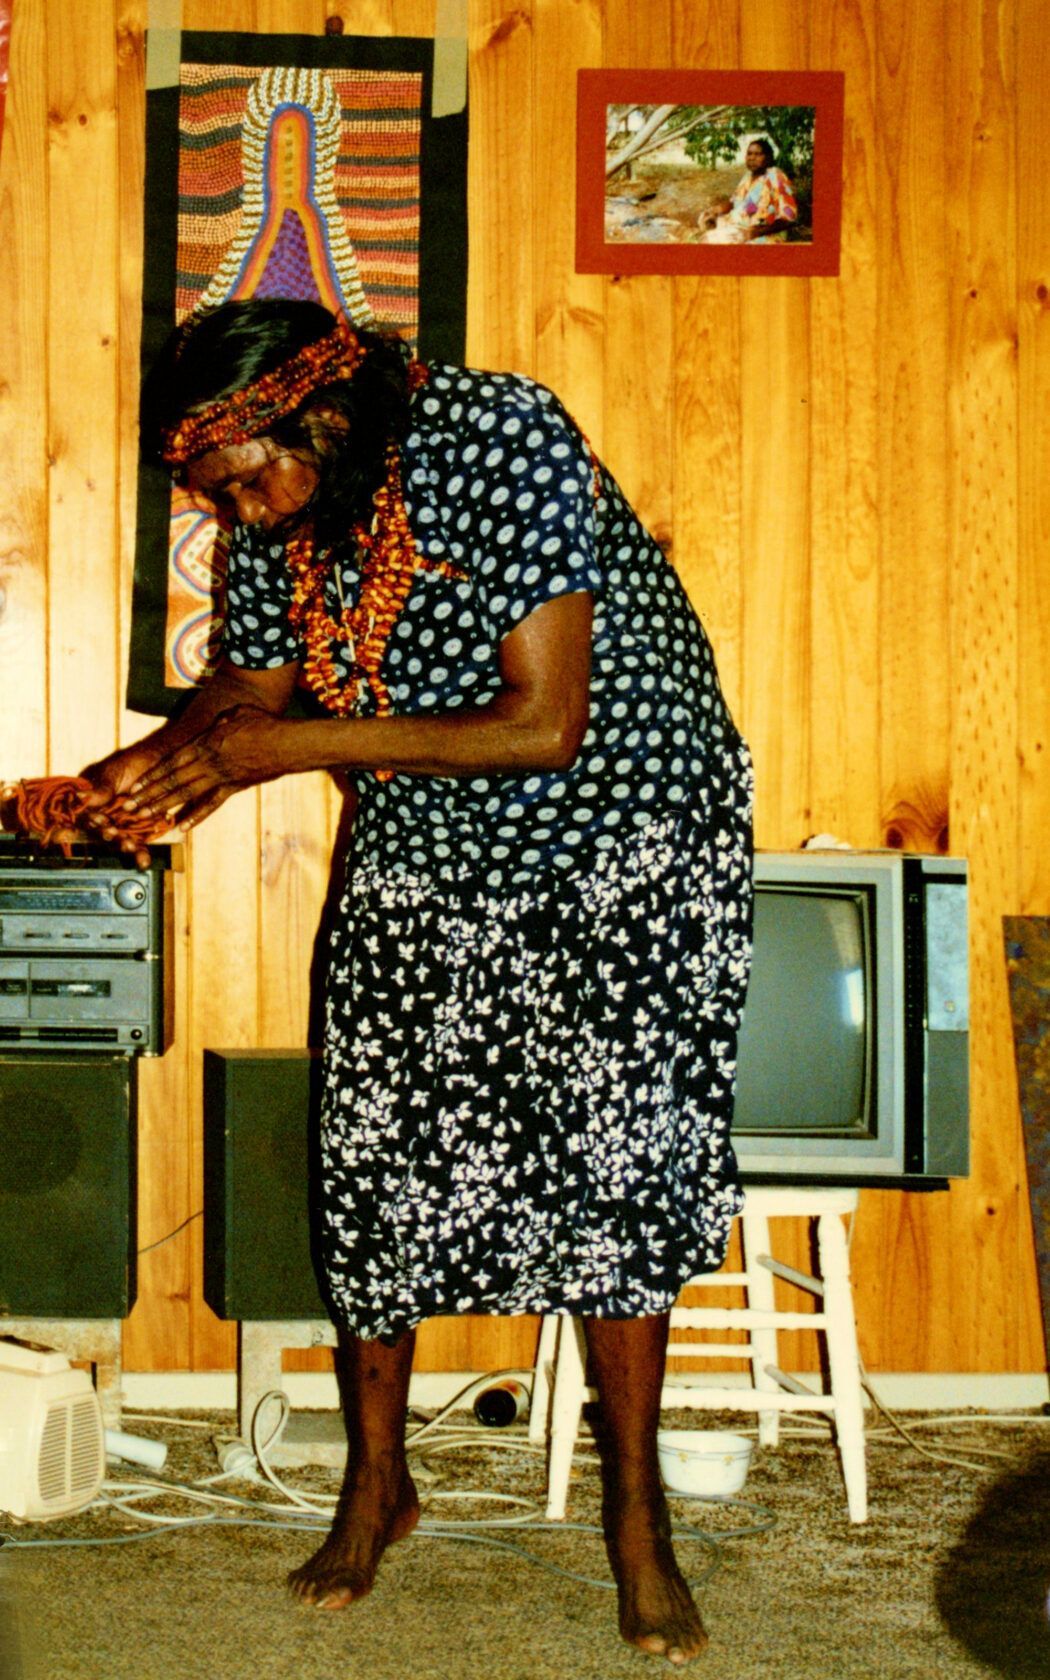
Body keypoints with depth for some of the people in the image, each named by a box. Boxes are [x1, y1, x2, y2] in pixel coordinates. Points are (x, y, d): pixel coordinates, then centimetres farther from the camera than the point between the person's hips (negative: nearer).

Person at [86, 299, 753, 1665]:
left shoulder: (509, 443, -26)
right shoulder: (277, 524, -6)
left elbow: (543, 729, -29)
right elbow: (249, 689, 7)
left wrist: (295, 748, -29)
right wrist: (162, 760, -16)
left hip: (627, 836, -5)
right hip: (424, 853, 5)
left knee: (622, 1158, -8)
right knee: (376, 1160, 1)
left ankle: (636, 1515, 7)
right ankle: (377, 1481, 21)